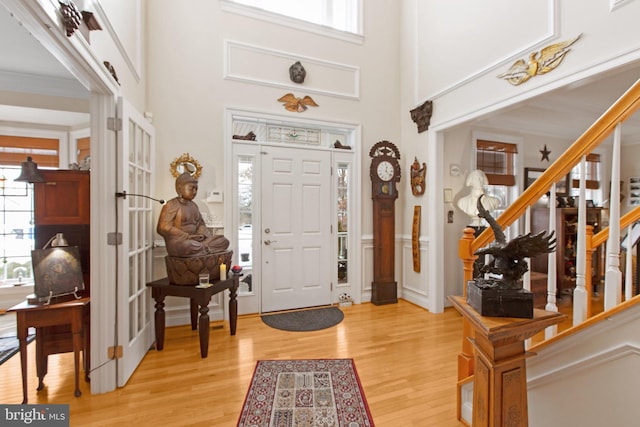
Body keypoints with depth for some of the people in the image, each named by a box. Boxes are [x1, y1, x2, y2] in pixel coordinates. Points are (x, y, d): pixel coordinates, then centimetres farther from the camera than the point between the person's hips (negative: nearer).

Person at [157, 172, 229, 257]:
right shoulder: (171, 205, -6)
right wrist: (187, 236, -20)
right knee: (188, 245, -41)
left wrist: (201, 234, -5)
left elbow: (201, 224, 19)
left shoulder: (193, 205, 17)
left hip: (195, 240, 6)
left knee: (224, 241, -10)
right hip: (177, 243, -6)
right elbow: (163, 228, -14)